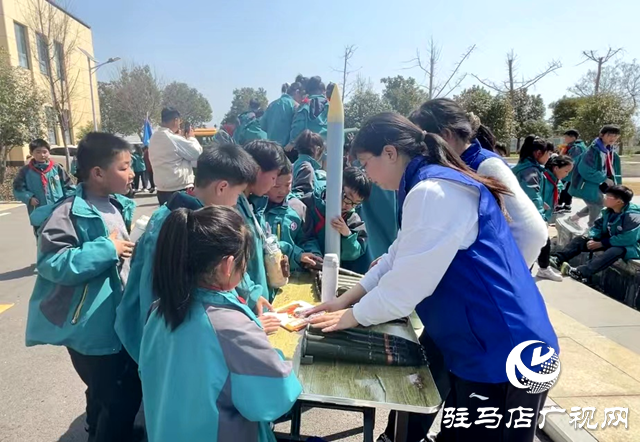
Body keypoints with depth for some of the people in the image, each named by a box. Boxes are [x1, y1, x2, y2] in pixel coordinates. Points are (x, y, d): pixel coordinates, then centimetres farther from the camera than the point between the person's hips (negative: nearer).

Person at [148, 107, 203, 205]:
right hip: (180, 189, -8)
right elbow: (197, 153, -11)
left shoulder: (154, 138, 9)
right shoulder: (174, 139, -18)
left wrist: (185, 138, 11)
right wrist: (191, 138, 5)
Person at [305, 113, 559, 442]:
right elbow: (397, 259, 14)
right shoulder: (432, 185, 10)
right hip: (485, 347, 9)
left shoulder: (432, 192, -23)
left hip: (501, 354, -9)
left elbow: (407, 282, -22)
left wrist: (354, 316, -6)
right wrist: (346, 299, 9)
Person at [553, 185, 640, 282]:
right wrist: (592, 239, -15)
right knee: (581, 239, -6)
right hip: (608, 241, 8)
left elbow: (628, 239, -29)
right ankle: (558, 259, -27)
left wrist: (601, 243, -26)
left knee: (616, 250, -41)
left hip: (629, 246, -8)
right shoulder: (608, 211, 2)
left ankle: (580, 272, -57)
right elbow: (598, 226, 7)